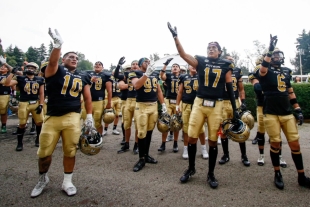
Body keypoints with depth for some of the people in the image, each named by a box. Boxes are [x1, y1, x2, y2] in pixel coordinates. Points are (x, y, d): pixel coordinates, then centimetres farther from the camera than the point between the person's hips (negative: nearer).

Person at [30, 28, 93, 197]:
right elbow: (52, 61, -22)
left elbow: (87, 97, 10)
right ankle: (43, 179, 33)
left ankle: (67, 182, 24)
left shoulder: (82, 77, 11)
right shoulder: (55, 71, 2)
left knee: (70, 151, 5)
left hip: (72, 118, 2)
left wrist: (89, 116, 3)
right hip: (52, 118, -1)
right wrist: (58, 44, -38)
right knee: (44, 153, 6)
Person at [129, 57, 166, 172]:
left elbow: (159, 90, 18)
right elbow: (136, 86, -23)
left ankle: (146, 155, 24)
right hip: (142, 106, -5)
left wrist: (163, 104, 13)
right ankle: (141, 159, 10)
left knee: (149, 131, 11)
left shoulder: (155, 74, 14)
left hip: (154, 105, 5)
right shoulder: (135, 73, -3)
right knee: (142, 133, -4)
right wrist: (147, 73, -25)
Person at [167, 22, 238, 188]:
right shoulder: (200, 61, 6)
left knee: (213, 140, 5)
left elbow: (230, 88, 6)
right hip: (199, 103, 1)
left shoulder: (226, 65, 7)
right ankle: (191, 168, 25)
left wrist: (234, 109, 4)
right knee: (192, 137, 2)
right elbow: (183, 55, -6)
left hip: (216, 105, 0)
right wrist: (175, 36, -17)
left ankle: (211, 174, 22)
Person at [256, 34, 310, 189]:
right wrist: (269, 50, -30)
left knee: (295, 143, 6)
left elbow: (290, 92, 19)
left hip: (287, 113, 5)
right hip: (271, 113, -5)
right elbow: (262, 70, -28)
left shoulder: (286, 72, 15)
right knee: (275, 143, 2)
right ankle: (277, 174, 20)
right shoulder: (266, 71, -1)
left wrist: (298, 109, 14)